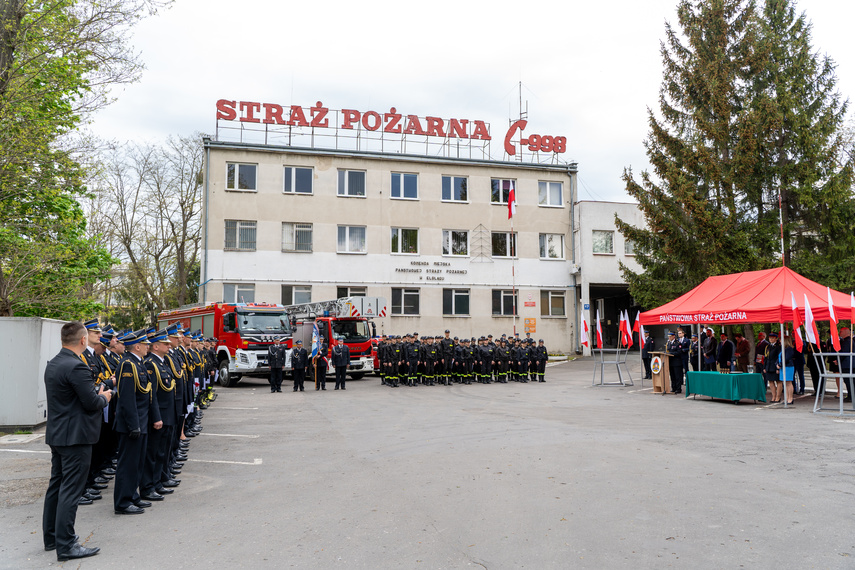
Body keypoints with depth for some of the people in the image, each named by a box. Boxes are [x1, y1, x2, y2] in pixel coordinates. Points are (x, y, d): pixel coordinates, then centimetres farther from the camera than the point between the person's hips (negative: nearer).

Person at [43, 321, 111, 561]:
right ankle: (66, 545, 2)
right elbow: (92, 402, -20)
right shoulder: (76, 367, -21)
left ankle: (51, 536, 30)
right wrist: (104, 397, 0)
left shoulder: (52, 364, 9)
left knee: (56, 485, 18)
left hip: (56, 434, 10)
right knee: (71, 490, -4)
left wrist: (97, 392, 11)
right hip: (75, 436, -10)